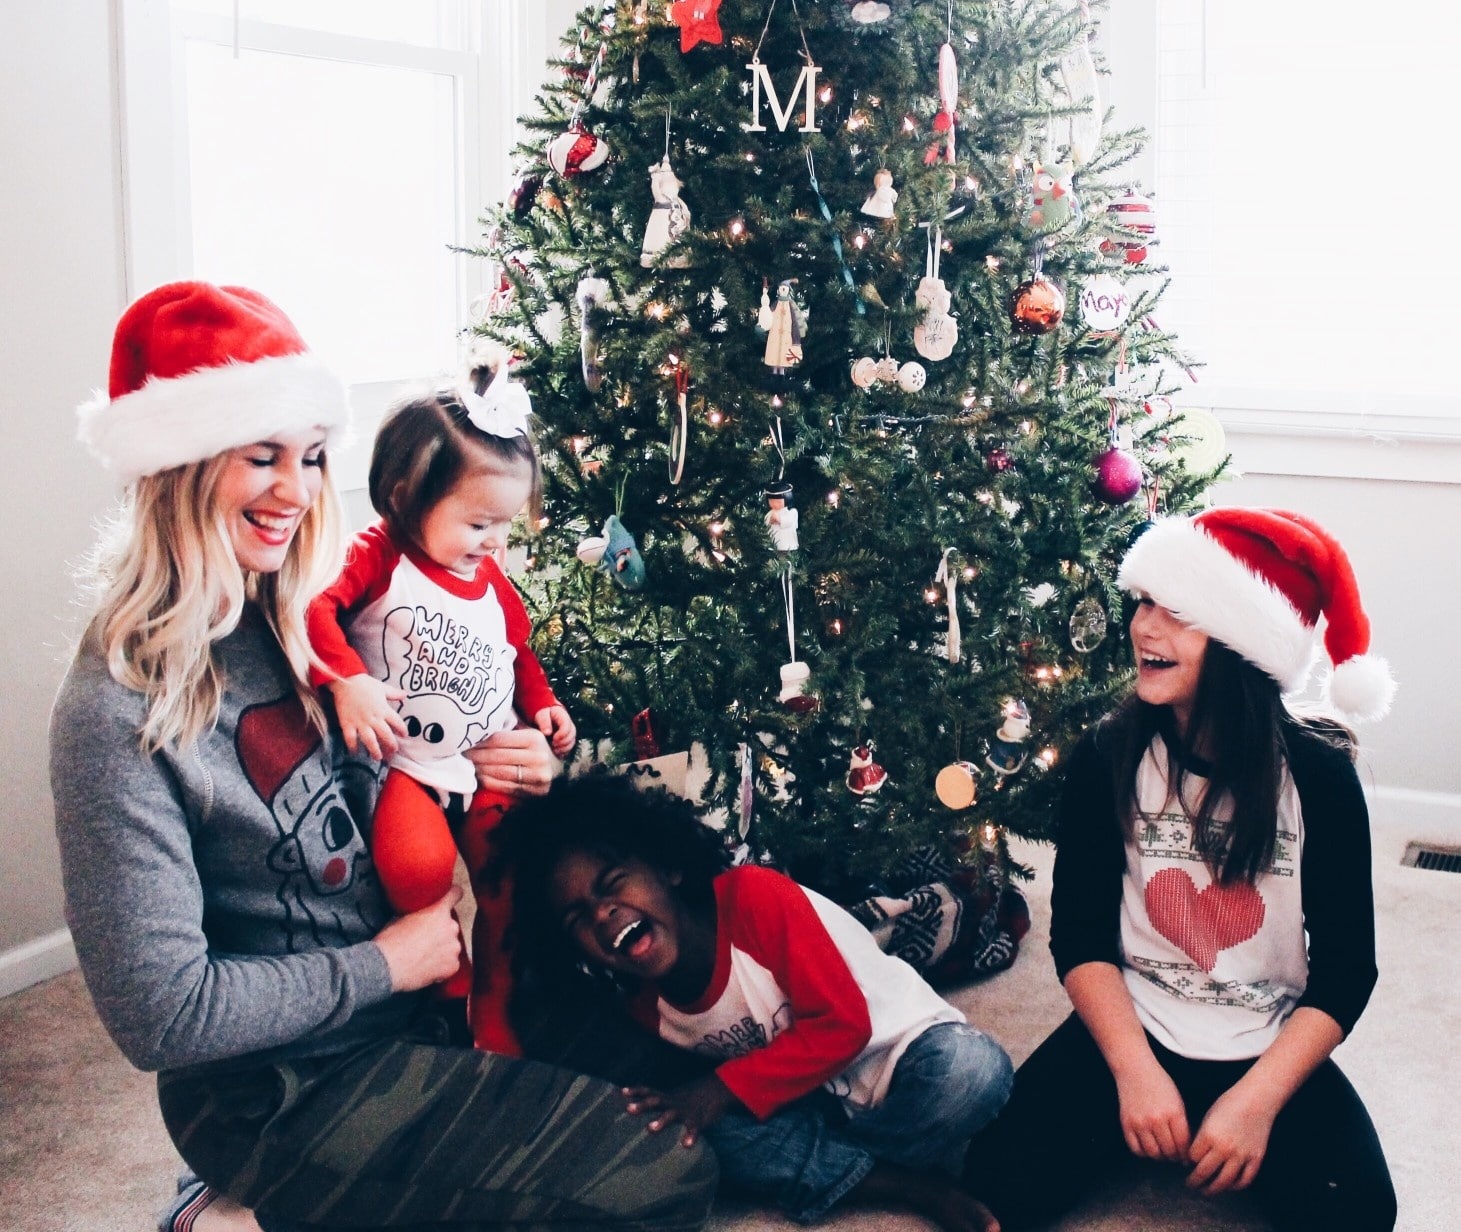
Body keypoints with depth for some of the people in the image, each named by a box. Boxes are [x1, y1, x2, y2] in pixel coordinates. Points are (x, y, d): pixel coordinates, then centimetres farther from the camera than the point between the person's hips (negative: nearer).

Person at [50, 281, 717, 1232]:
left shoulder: (297, 623, 1)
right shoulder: (120, 708, -22)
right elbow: (161, 1013, -22)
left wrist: (492, 782, -7)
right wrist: (385, 964, -15)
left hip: (406, 1004, 8)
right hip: (288, 1097, -7)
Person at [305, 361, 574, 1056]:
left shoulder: (492, 579, 10)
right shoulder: (381, 557, -9)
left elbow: (518, 653, 25)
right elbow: (314, 609, -23)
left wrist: (542, 703, 9)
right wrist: (348, 681, -34)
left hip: (493, 764, 6)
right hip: (409, 764, -6)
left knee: (508, 901, 3)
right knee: (418, 865, -32)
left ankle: (497, 1030, 23)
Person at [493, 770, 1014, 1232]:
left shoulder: (755, 896, -25)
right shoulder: (646, 1009, -5)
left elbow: (843, 1022, -24)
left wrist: (726, 1088, -25)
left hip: (908, 1054, -4)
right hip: (815, 1103, 5)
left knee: (974, 1069, -36)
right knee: (719, 1133, -24)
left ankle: (832, 1170, -13)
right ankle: (918, 1185, -18)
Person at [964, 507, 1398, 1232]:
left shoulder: (1319, 775, -11)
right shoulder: (1109, 757, -7)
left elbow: (1346, 967, -7)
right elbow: (1080, 932, -4)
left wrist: (1256, 1098, -19)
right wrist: (1136, 1069, -18)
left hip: (1271, 1048, -1)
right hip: (1131, 1028, 1)